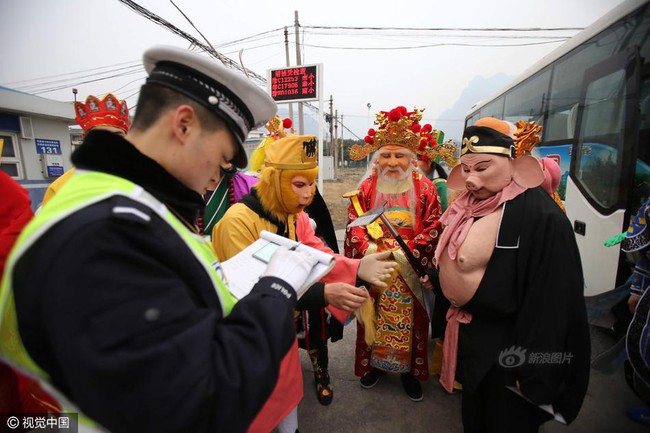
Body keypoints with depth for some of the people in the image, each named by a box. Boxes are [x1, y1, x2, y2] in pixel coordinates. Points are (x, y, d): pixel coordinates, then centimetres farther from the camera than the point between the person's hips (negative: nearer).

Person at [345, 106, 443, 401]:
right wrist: (369, 249, -20)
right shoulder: (366, 189, 0)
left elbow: (431, 228, -7)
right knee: (374, 318, 15)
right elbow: (354, 224, -4)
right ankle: (373, 363, 38)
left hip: (410, 271, -1)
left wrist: (404, 252, -18)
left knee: (410, 319, 13)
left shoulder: (424, 189, -3)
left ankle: (409, 369, 35)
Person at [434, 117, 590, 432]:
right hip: (469, 335, 7)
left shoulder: (539, 216, -22)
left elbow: (552, 301, -21)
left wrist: (532, 366, -18)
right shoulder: (466, 206, 1)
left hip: (506, 346, -7)